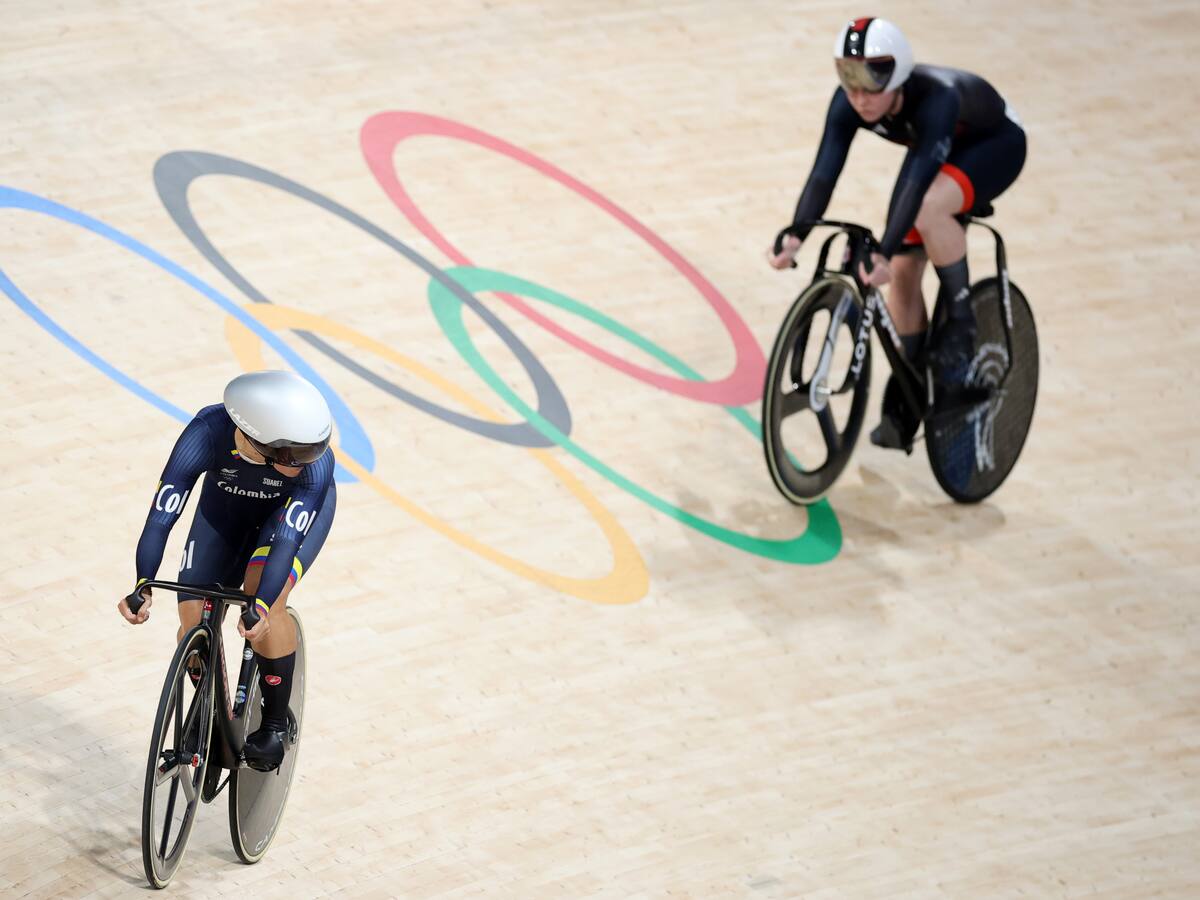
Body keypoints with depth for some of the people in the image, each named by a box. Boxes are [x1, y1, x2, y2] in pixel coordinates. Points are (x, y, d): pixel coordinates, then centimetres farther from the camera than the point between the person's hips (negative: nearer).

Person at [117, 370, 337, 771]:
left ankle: (276, 723, -9)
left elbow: (287, 537, -43)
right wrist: (143, 584, -52)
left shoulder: (315, 463, -40)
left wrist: (262, 605, -57)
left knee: (265, 598, -27)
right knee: (194, 620, -9)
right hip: (226, 506, 2)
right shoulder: (207, 433, -39)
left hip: (298, 508, -2)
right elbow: (162, 514, -39)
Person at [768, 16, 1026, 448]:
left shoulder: (936, 99, -42)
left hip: (996, 145, -6)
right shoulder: (849, 103, -26)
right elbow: (824, 171, -33)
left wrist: (884, 252, -58)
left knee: (929, 207, -36)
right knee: (903, 270, -3)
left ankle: (959, 316, -15)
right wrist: (795, 236, -48)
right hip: (938, 151, 6)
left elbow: (917, 180, -49)